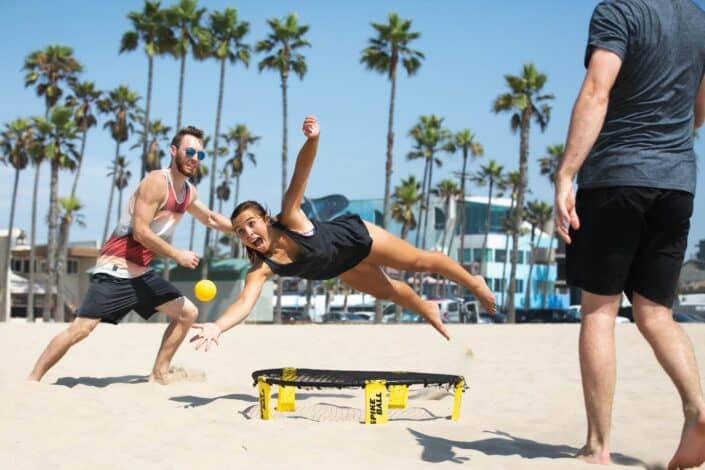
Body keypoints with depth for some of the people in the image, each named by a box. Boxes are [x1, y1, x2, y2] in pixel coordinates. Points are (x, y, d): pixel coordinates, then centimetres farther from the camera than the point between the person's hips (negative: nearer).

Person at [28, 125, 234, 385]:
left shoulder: (189, 192, 11)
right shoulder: (156, 182, -16)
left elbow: (211, 219, 30)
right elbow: (140, 232, -22)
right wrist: (178, 255, -18)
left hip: (141, 273, 9)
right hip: (115, 271, -9)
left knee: (188, 312, 10)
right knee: (81, 328, -14)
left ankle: (160, 372, 18)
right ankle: (32, 379, -4)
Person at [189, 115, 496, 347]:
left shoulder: (290, 218, -38)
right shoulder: (261, 269, -31)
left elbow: (300, 173, -49)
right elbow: (245, 302, -45)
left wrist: (312, 140, -68)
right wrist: (217, 327, -65)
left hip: (354, 236, -4)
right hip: (341, 268, 4)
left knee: (420, 261, 11)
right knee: (386, 291, 26)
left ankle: (474, 283, 37)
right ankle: (429, 311, 57)